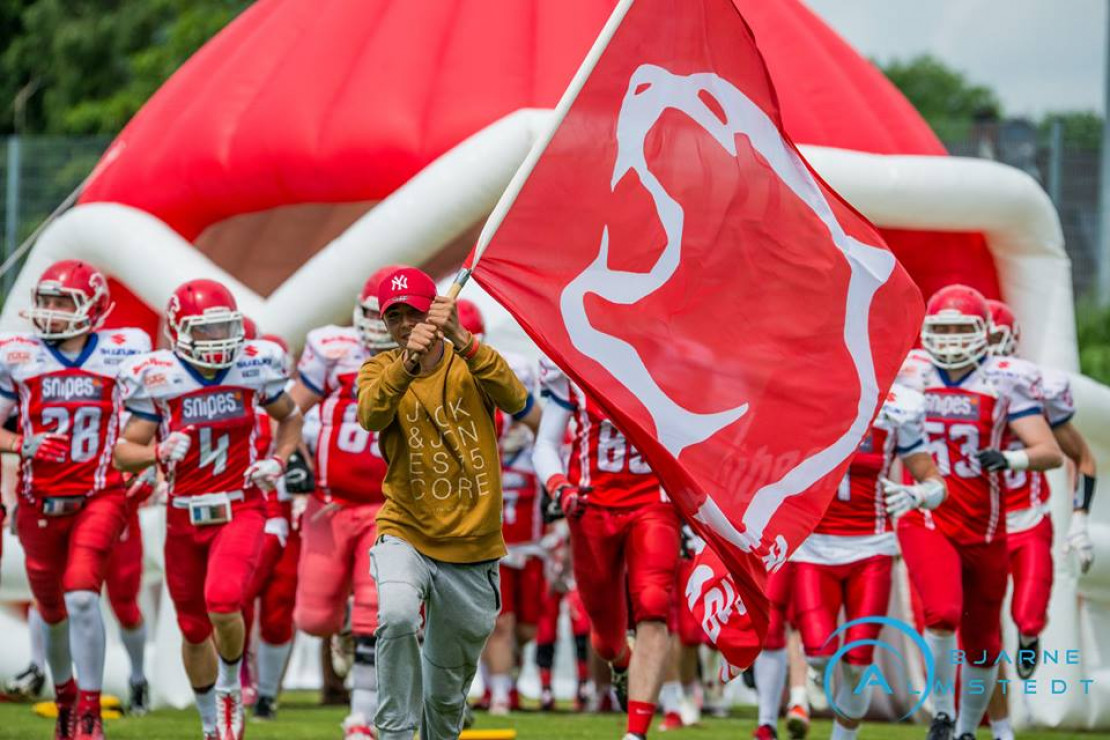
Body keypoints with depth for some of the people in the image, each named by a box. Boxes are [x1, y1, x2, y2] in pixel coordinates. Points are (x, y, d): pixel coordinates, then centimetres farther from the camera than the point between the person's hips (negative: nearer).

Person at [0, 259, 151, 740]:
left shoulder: (122, 353, -2)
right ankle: (65, 697, 37)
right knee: (53, 611, 13)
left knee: (82, 598, -19)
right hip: (40, 502, 3)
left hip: (99, 497, -3)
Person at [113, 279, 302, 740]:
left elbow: (289, 417, 17)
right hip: (184, 515, 1)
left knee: (223, 603, -24)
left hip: (240, 509, -1)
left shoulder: (254, 366, -3)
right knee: (193, 628, 10)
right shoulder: (157, 378, -7)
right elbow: (123, 453, -3)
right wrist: (158, 452, -24)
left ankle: (231, 689, 5)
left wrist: (278, 461, -1)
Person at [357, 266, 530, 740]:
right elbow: (370, 415, -24)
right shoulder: (380, 369, -1)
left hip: (472, 547, 1)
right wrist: (407, 362, -41)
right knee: (397, 616, -33)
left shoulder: (469, 363, -1)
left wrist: (462, 341, -35)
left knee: (449, 687, 12)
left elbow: (516, 401, -22)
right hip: (406, 535, -1)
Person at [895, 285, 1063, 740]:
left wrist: (1010, 459, -30)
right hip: (926, 521, -1)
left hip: (983, 529, 1)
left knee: (983, 645, 10)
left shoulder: (1004, 382, -5)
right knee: (942, 613, -25)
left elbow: (1050, 452, -12)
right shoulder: (910, 374, 0)